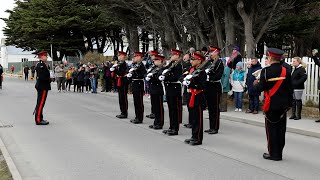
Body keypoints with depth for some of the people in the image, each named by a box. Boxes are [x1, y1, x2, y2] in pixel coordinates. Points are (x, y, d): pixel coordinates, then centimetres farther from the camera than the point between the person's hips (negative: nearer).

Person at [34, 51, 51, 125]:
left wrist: (48, 79, 9)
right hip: (43, 86, -11)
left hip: (41, 86, 11)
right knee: (41, 103, -6)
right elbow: (42, 77, -25)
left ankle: (39, 119, 23)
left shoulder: (41, 64, 15)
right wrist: (49, 79, -13)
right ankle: (38, 120, -3)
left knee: (40, 103, 15)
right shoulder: (41, 65, -18)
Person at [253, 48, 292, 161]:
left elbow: (260, 88, -12)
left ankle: (273, 154, 8)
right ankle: (279, 153, 19)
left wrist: (256, 84, 9)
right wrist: (289, 104, 13)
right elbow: (290, 90, 5)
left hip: (271, 105, -4)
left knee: (271, 128, 4)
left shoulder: (266, 71, -12)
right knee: (281, 129, 10)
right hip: (283, 105, 5)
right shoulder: (286, 71, 2)